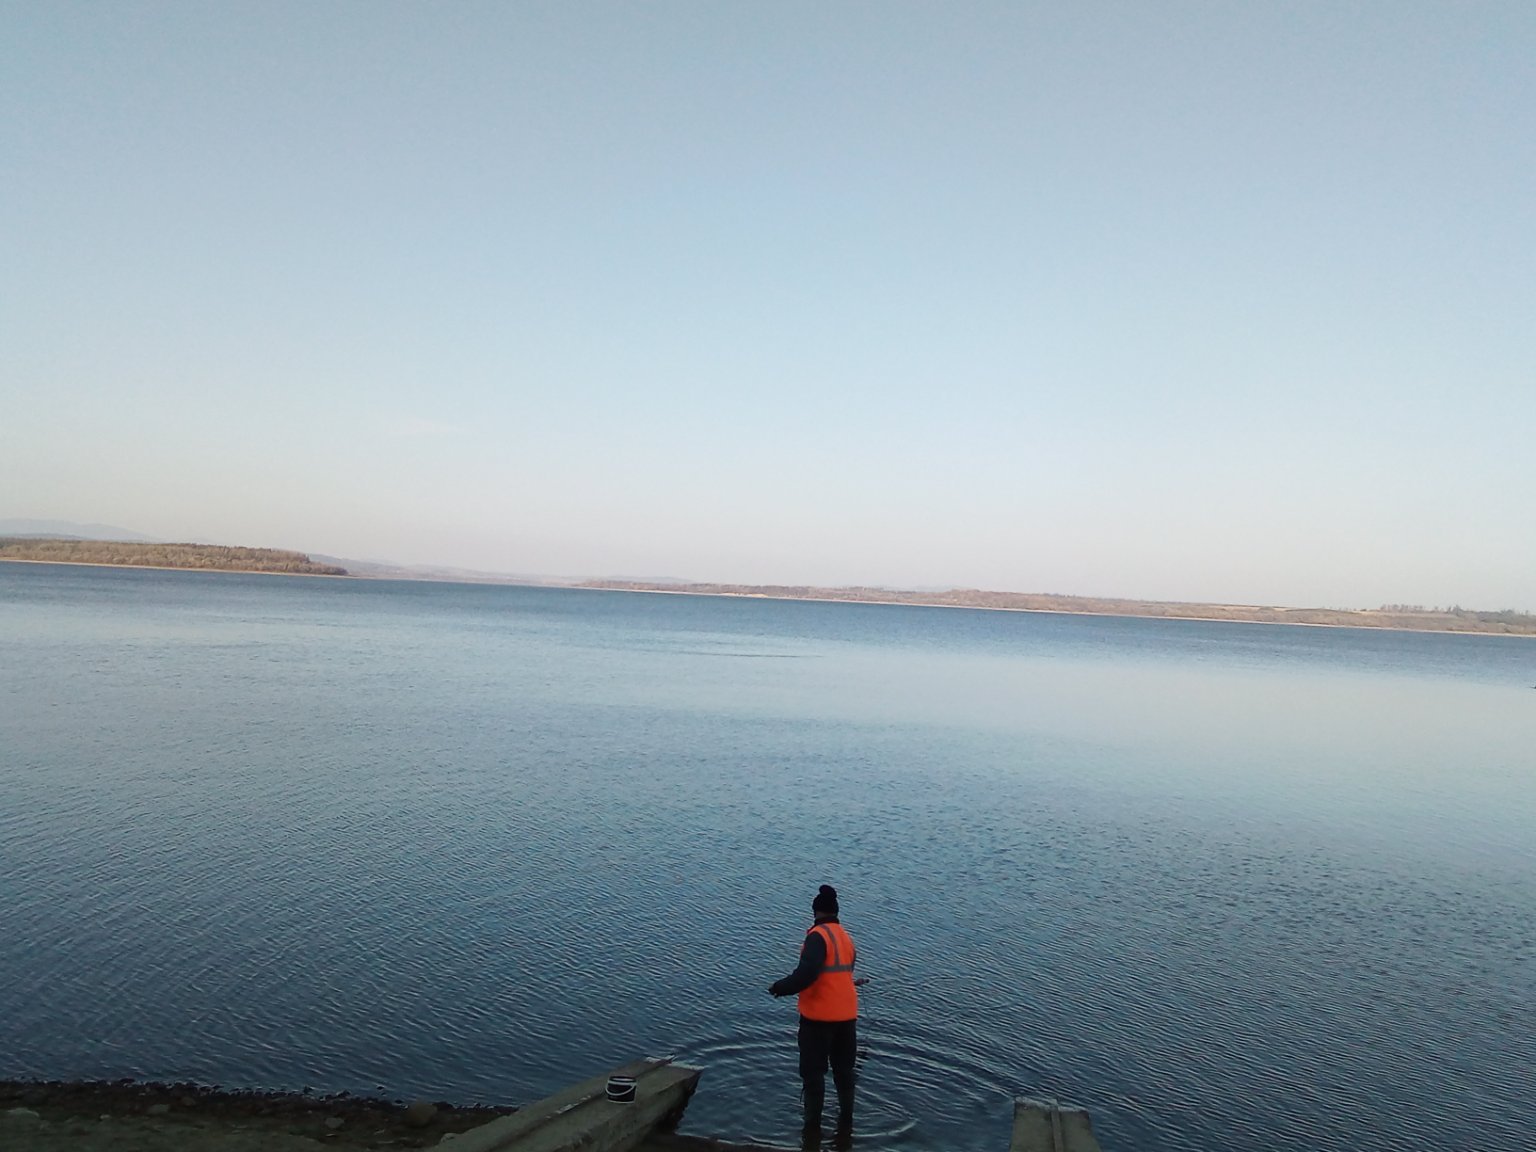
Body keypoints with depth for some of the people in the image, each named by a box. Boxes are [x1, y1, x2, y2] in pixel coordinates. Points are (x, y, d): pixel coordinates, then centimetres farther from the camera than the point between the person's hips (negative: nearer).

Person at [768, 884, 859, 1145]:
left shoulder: (818, 936, -17)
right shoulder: (846, 938, 9)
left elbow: (806, 974, -28)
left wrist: (779, 987, -15)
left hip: (819, 1016, -7)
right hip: (846, 1015, 7)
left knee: (813, 1073, 7)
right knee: (844, 1072, 17)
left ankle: (812, 1128, 15)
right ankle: (845, 1128, 24)